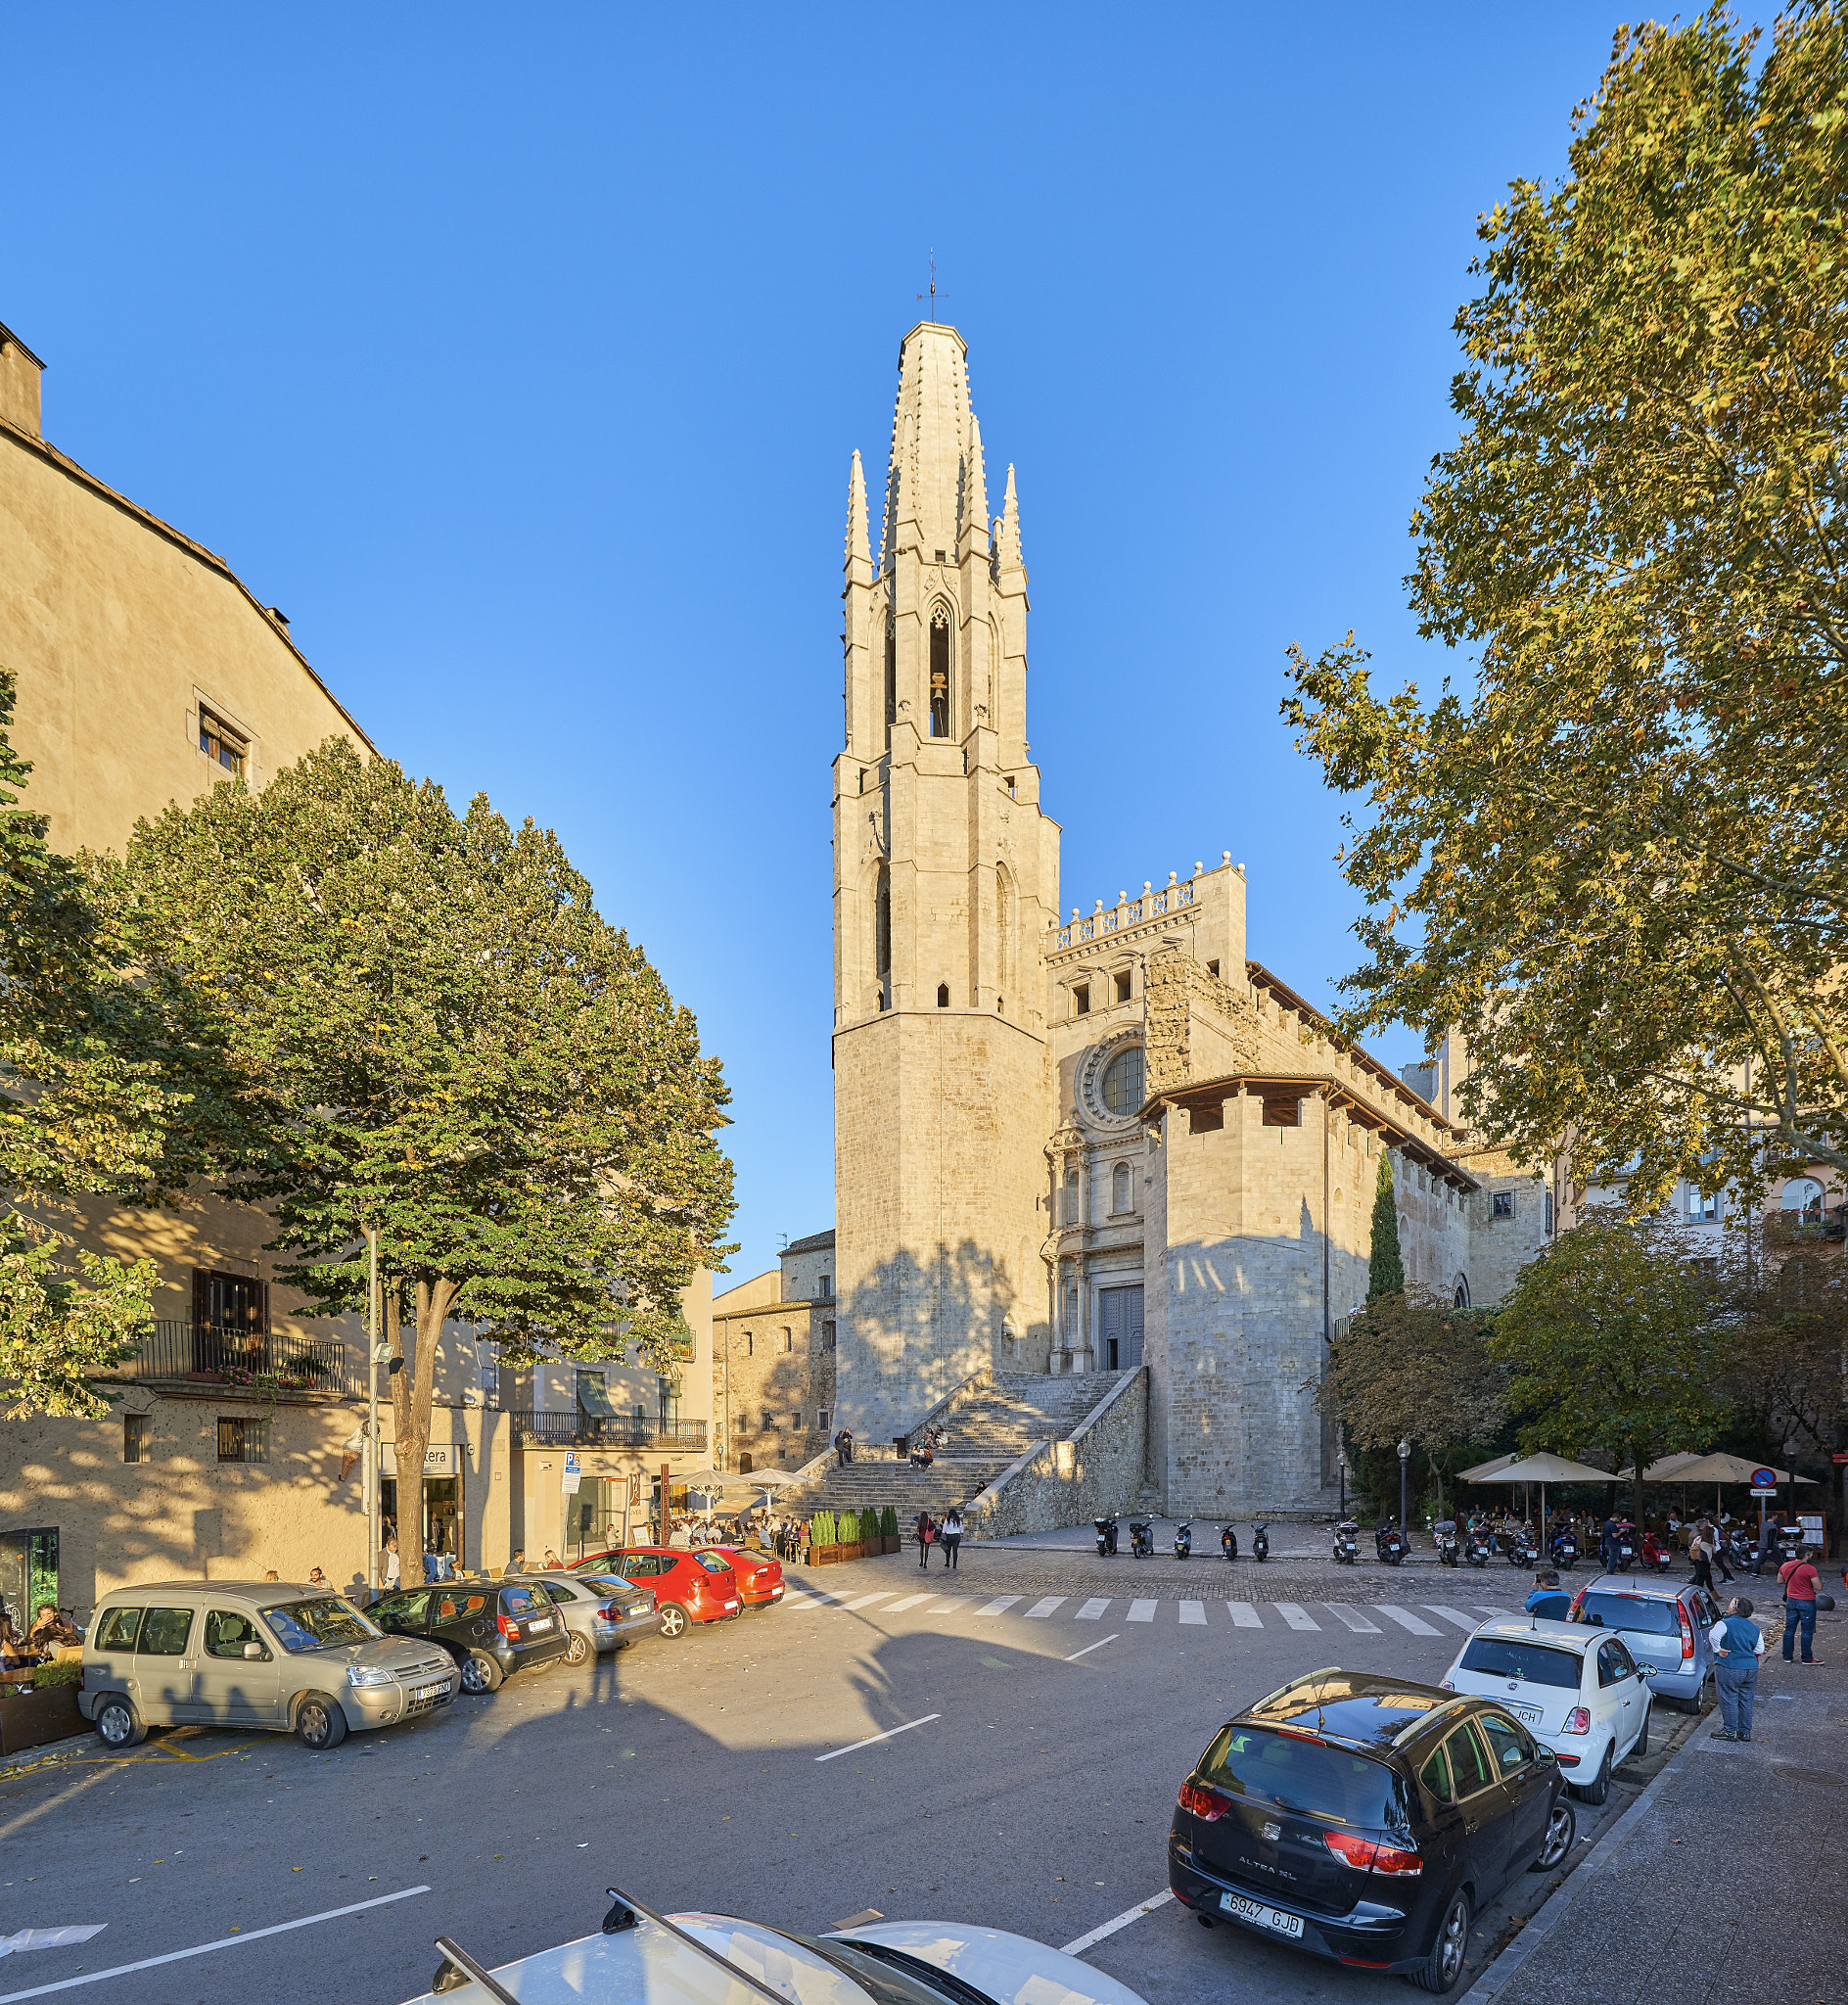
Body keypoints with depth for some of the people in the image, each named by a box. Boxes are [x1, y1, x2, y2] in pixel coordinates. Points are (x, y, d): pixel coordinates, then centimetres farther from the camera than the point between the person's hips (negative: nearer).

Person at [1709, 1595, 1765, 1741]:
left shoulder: (1725, 1624, -14)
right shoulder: (1754, 1628, 6)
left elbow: (1713, 1635, -32)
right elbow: (1760, 1650, 10)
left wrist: (1717, 1649, -16)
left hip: (1729, 1668, -6)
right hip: (1751, 1669, 6)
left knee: (1729, 1699, 3)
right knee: (1745, 1700, 15)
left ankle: (1730, 1731, 8)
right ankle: (1745, 1732, 22)